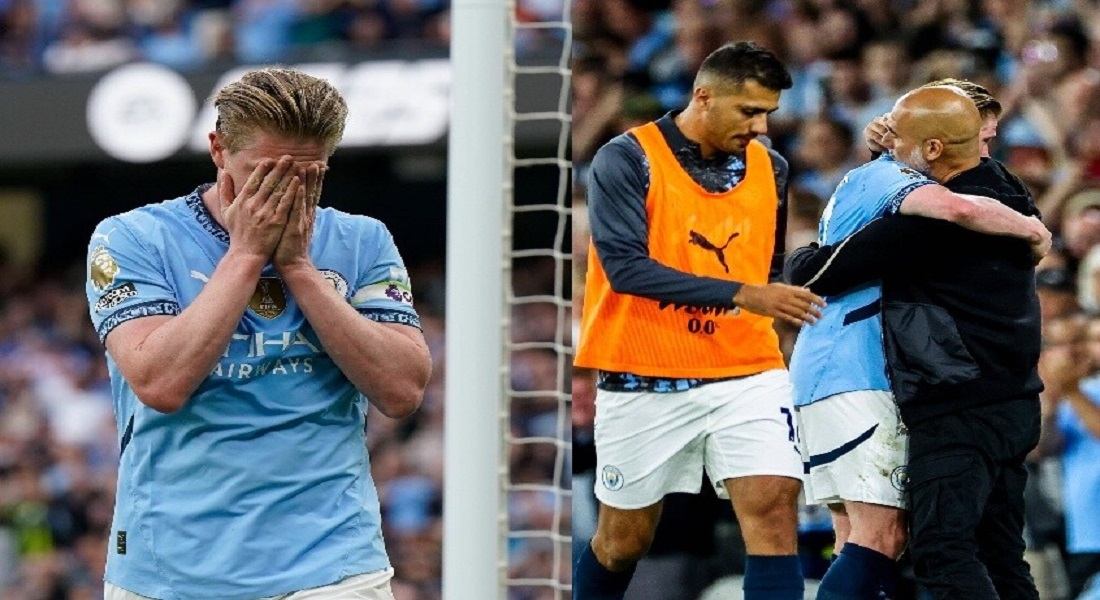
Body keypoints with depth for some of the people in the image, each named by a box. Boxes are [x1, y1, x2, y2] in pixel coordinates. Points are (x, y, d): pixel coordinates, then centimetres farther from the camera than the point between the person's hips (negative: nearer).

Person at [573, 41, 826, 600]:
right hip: (645, 382, -3)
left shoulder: (770, 168, 6)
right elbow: (624, 265, -23)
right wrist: (741, 295, -27)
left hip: (747, 374, 3)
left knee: (774, 511, -14)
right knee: (623, 539, 11)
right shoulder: (627, 160, -11)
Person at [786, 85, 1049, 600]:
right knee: (999, 559, 10)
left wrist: (799, 260, 13)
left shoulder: (928, 220, -19)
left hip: (957, 412, -9)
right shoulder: (1009, 192, 8)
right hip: (1013, 405, 9)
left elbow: (814, 272, -13)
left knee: (943, 554, -12)